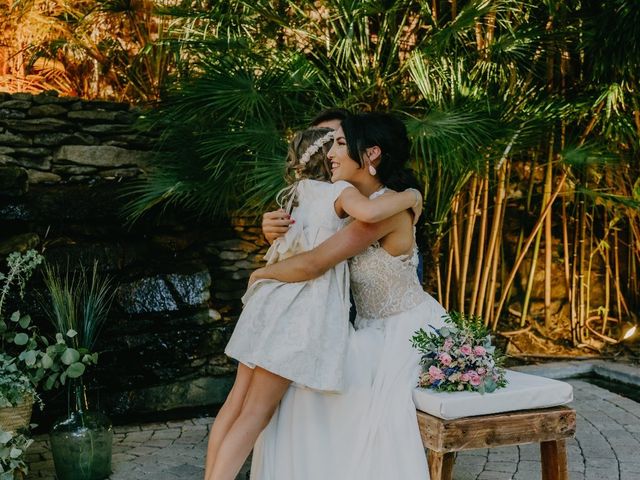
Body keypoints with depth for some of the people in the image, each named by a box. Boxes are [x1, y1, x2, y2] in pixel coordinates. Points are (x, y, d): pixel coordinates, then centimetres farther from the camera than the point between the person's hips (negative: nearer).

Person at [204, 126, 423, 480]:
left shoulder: (301, 193, 21)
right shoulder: (340, 191, -2)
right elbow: (368, 212, -24)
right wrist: (410, 196, -7)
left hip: (270, 301, 7)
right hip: (297, 313, -7)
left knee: (238, 400, 11)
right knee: (256, 412, -4)